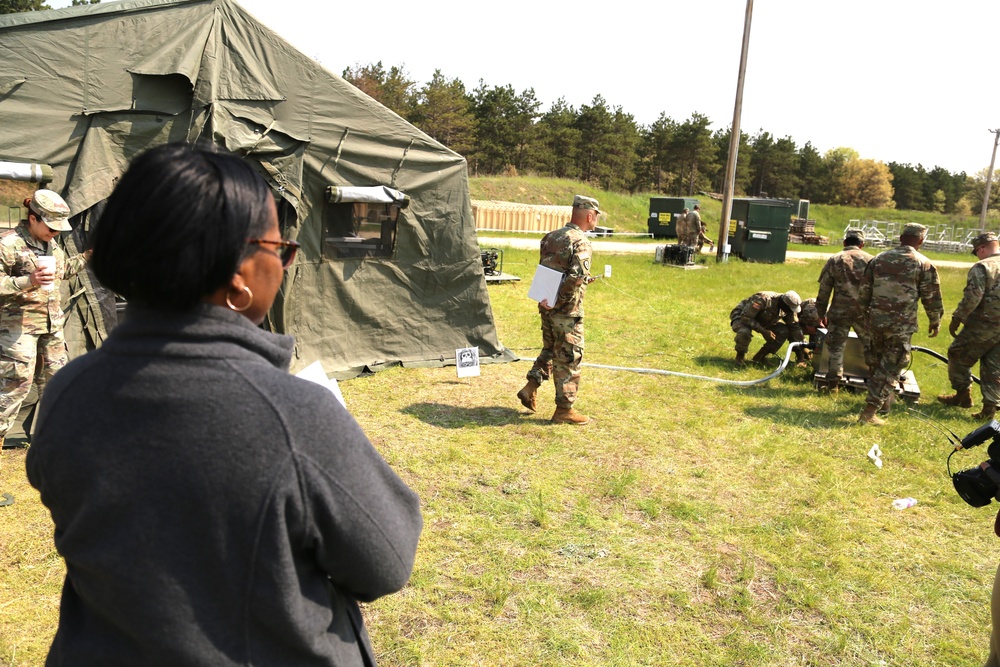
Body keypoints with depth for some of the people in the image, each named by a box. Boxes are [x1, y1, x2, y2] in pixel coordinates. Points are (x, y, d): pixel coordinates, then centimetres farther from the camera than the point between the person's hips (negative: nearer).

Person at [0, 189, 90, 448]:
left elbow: (63, 270, 28)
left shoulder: (51, 244, 10)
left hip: (52, 325, 8)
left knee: (55, 378, 16)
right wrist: (28, 281, -32)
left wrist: (89, 256, 19)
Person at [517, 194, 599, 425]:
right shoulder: (581, 242, -17)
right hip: (567, 311, -7)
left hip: (547, 306, 8)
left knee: (549, 349, 25)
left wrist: (548, 300, 14)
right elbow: (576, 277, -28)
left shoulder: (550, 237, 9)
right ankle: (564, 410, 11)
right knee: (569, 358, 3)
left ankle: (530, 389, 20)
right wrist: (558, 302, -20)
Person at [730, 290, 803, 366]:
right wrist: (764, 331, -34)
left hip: (761, 320, 7)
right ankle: (740, 356, -10)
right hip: (741, 317, -6)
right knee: (745, 332, -40)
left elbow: (794, 327, -4)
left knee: (784, 332, -14)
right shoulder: (763, 300, -36)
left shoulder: (787, 308, -14)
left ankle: (759, 357, -2)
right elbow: (745, 317, -34)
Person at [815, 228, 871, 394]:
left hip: (839, 312, -1)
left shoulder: (834, 260, 2)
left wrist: (821, 314, 12)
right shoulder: (870, 260, 4)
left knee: (835, 347, 9)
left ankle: (833, 382, 11)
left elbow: (823, 292, 3)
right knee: (871, 346, 15)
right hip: (864, 312, 1)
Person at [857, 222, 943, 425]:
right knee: (890, 368, 1)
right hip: (901, 325, -4)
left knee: (877, 363, 20)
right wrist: (935, 322, 12)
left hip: (876, 321, 4)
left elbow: (864, 292, 11)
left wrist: (866, 315, 23)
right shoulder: (924, 264, -4)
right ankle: (869, 411, -4)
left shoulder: (879, 259, 7)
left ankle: (883, 400, 36)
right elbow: (932, 298, -1)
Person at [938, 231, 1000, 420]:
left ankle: (963, 394, 19)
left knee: (958, 356, 13)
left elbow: (972, 298, -20)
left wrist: (957, 318, -12)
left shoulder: (982, 267, -13)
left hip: (984, 326, -7)